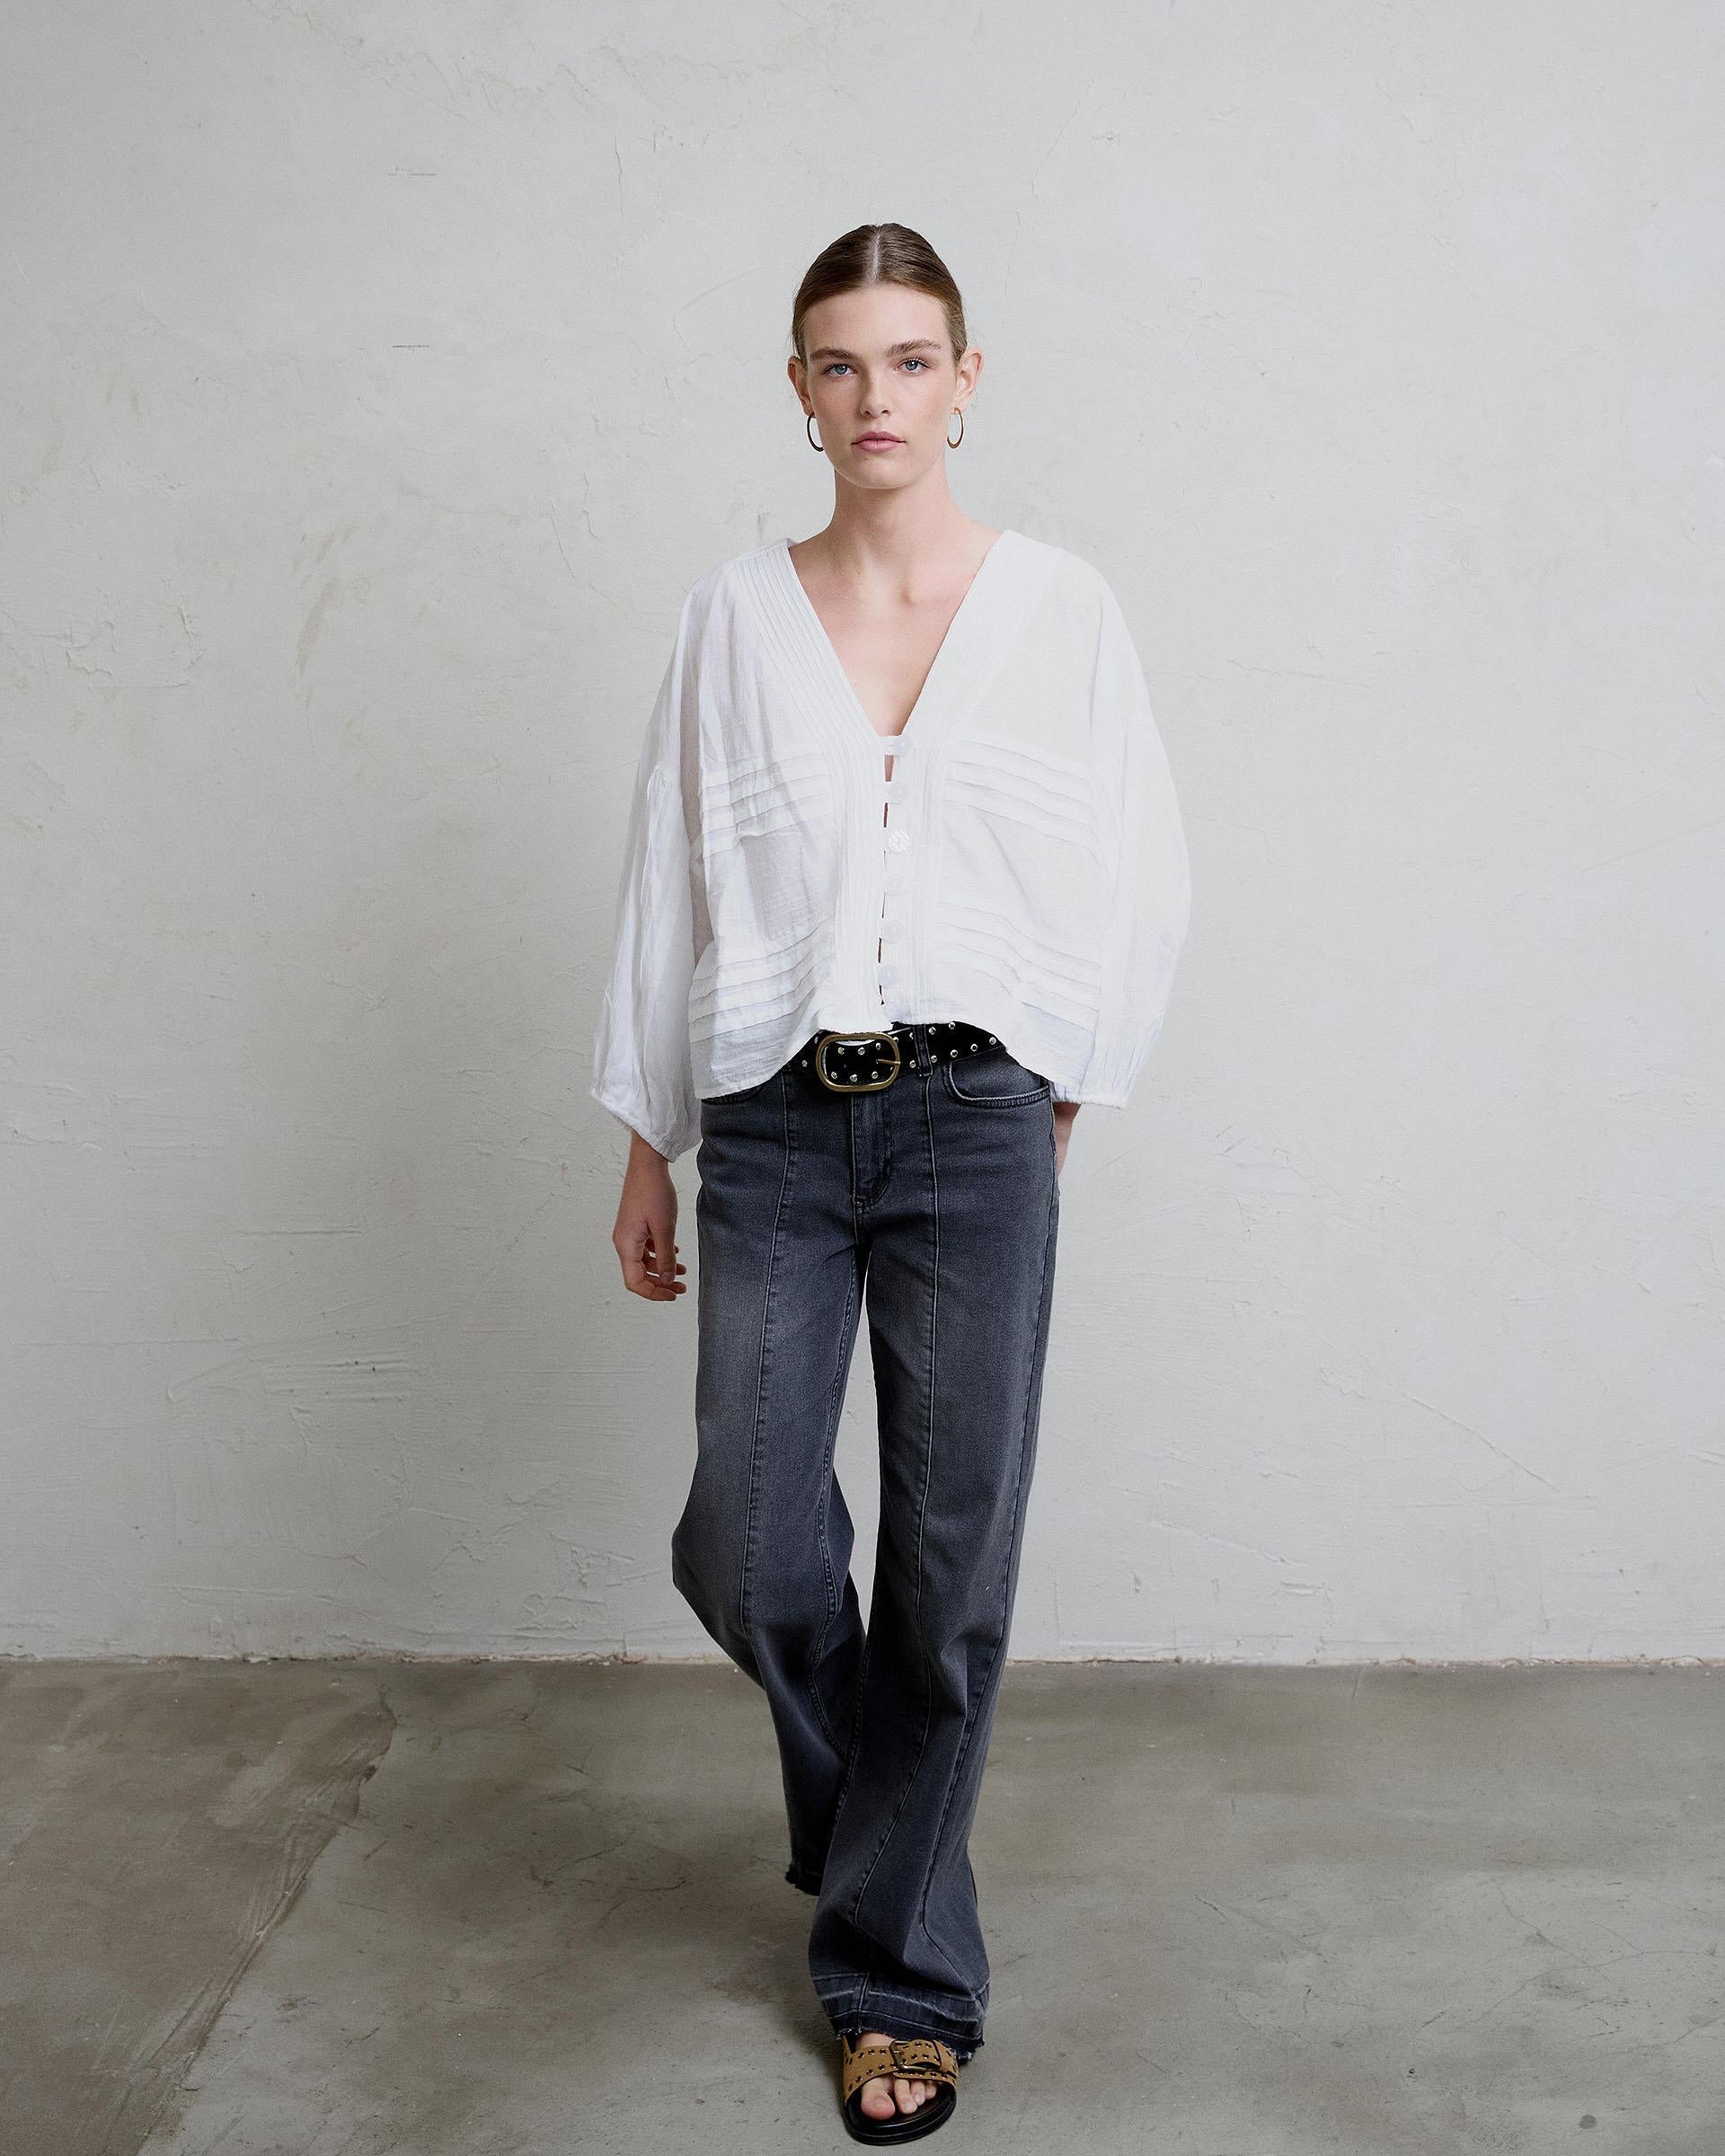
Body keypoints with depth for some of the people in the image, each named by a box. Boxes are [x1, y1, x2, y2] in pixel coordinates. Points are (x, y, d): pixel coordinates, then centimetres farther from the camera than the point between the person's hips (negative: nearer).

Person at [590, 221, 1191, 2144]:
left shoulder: (1060, 607, 3)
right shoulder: (735, 614, 6)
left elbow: (1143, 881, 7)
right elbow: (668, 884, 8)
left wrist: (1062, 1093, 5)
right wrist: (647, 1145, 8)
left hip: (975, 1118, -1)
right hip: (778, 1122, 1)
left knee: (953, 1567, 2)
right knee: (743, 1550, -2)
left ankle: (899, 1976, 22)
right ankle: (872, 1811, 33)